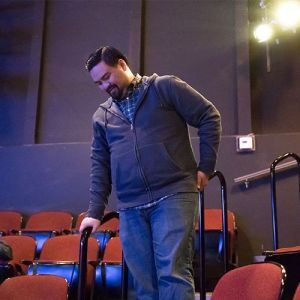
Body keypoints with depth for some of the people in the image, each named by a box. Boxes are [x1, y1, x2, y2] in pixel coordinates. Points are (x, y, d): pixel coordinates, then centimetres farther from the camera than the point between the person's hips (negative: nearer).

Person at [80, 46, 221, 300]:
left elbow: (209, 116, 4)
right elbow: (100, 165, 20)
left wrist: (206, 166, -1)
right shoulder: (101, 116, 18)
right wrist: (95, 212, 14)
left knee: (173, 274, -12)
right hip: (130, 208, 5)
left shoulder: (164, 87, 5)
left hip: (174, 195, -4)